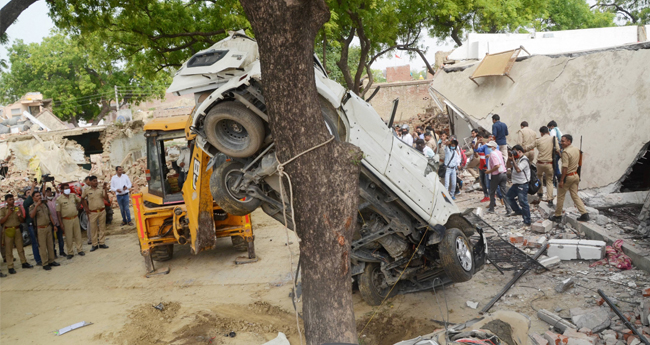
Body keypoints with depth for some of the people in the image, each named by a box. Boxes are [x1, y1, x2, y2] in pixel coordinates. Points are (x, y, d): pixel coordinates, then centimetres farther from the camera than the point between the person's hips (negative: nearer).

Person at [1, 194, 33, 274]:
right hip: (8, 231, -3)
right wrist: (8, 214, -18)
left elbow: (22, 220, 10)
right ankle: (10, 267, 4)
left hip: (17, 230, 3)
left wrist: (19, 216, -11)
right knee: (9, 250, 1)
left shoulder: (18, 208, 9)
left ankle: (24, 262, 20)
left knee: (20, 248, 10)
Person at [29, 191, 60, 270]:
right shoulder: (32, 206, -7)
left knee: (50, 245, 10)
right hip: (40, 229, -6)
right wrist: (37, 205, -32)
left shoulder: (45, 204, 12)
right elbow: (31, 216, -27)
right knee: (42, 247, -2)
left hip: (48, 227, 6)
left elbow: (50, 215, 17)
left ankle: (51, 261, 19)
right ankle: (45, 264, 3)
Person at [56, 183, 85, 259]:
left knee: (78, 235, 9)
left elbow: (79, 200, 25)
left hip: (75, 218, 4)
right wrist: (61, 223, -11)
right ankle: (70, 253, 11)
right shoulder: (59, 199, -9)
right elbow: (58, 212, -9)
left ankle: (80, 250, 19)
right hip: (66, 220, -4)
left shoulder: (73, 195, 4)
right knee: (69, 237, 1)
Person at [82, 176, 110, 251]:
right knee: (93, 229, 1)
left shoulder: (101, 189, 5)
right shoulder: (86, 190, 1)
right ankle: (95, 244, 10)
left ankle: (101, 243, 16)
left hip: (102, 211, 2)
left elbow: (106, 198, -1)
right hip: (93, 212, -2)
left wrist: (105, 190, -10)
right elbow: (82, 199, 12)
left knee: (102, 228, 6)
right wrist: (86, 208, 5)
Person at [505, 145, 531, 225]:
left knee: (523, 202, -6)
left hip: (522, 185, -10)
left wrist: (513, 160, -20)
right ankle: (518, 211, 30)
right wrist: (509, 159, 3)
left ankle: (527, 221, 2)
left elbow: (518, 169, -27)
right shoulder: (517, 159, 11)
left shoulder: (524, 160, -16)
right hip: (516, 184, 10)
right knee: (508, 197, 19)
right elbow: (509, 166, 21)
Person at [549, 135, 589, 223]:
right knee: (575, 196, 14)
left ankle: (558, 216, 14)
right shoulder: (576, 149, 6)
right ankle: (584, 214, 6)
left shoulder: (565, 152, -21)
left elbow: (565, 167, -23)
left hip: (568, 176, -8)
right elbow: (578, 162, 15)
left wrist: (561, 180, -20)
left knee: (560, 197, 6)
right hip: (575, 175, 8)